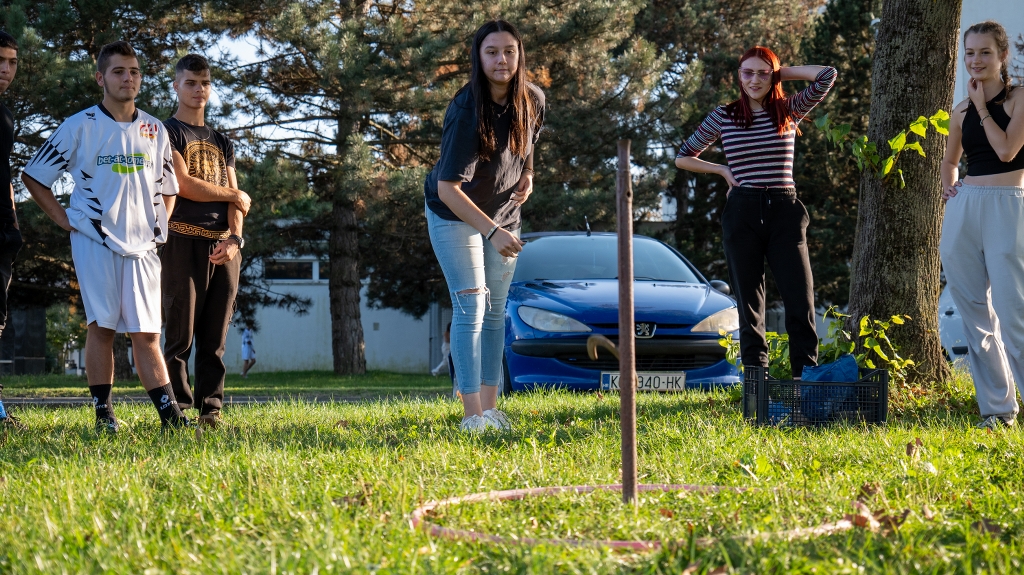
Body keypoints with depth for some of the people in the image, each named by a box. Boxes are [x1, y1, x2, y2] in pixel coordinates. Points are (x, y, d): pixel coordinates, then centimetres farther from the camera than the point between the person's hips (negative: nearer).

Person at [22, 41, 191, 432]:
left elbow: (168, 187, 25)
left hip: (142, 245, 3)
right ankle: (103, 413, 2)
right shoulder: (80, 127, -1)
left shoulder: (154, 131, 12)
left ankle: (170, 415, -4)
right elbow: (33, 175, 3)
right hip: (95, 241, -3)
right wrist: (64, 219, -2)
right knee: (102, 326, -3)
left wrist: (159, 225, 11)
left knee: (146, 332, 1)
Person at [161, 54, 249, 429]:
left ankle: (210, 408, 6)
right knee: (181, 334, -7)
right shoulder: (167, 132, 4)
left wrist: (235, 237, -7)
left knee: (215, 337, 4)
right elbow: (183, 184, -9)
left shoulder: (222, 143, 22)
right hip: (183, 240, -5)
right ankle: (179, 409, -5)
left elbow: (236, 202, 12)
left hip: (223, 246, 5)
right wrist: (234, 196, 2)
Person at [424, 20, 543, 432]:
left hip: (504, 215, 6)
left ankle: (491, 407, 13)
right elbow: (447, 188, -32)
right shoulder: (466, 112, -30)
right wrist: (492, 232, -40)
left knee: (495, 312, 8)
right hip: (455, 214, -6)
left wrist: (528, 174, 0)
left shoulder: (533, 101, -11)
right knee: (471, 307, -13)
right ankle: (473, 414, -16)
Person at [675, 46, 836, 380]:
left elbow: (827, 76, -5)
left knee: (801, 300, -7)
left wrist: (782, 74, 4)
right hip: (742, 213, 0)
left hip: (784, 213, 0)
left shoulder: (790, 111, 8)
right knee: (749, 303, 2)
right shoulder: (723, 117, 8)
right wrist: (722, 170, 4)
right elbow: (683, 158, 17)